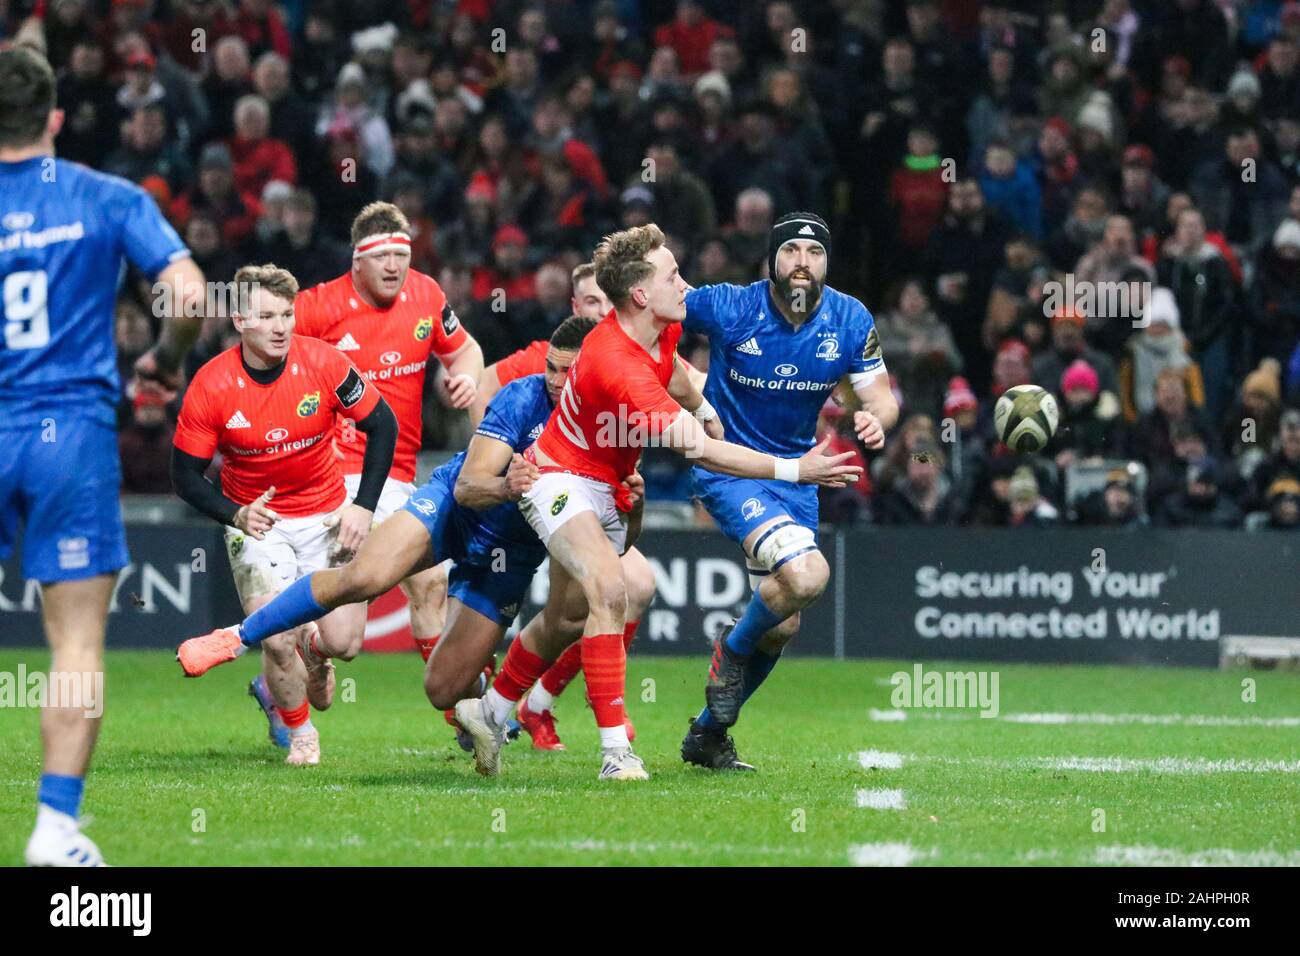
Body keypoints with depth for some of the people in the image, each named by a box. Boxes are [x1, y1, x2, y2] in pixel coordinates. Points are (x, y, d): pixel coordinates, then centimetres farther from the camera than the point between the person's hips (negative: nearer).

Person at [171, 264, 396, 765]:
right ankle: (300, 732, 14)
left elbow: (381, 425, -3)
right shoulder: (211, 386, -17)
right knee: (279, 642, -16)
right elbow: (186, 474, -7)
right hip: (258, 522, -1)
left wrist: (364, 507, -10)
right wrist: (236, 515, -24)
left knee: (343, 642, -8)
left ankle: (315, 649, 32)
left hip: (328, 516, 1)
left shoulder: (323, 362, -15)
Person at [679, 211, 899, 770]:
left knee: (781, 628, 12)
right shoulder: (728, 308, -17)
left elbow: (881, 396, -1)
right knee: (807, 576, -29)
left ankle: (708, 734, 32)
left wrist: (876, 420, -24)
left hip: (796, 475, 6)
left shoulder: (850, 321, -6)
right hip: (727, 468, -6)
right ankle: (733, 650, 2)